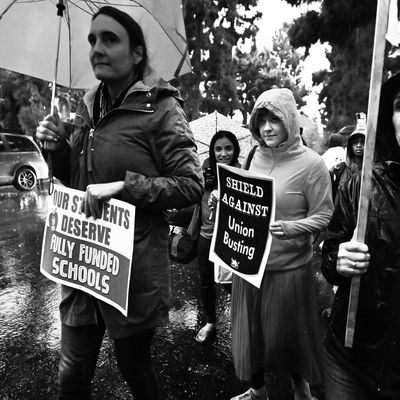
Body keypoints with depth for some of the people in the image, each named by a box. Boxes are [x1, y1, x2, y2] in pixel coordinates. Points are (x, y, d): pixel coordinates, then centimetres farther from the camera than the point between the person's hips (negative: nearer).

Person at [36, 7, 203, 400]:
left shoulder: (160, 109, -10)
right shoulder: (88, 107, 9)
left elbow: (191, 185, -14)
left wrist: (123, 185, -23)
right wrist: (58, 147, -3)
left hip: (133, 268, -5)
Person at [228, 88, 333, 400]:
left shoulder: (311, 164, -12)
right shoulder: (257, 156, 3)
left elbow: (323, 216, -11)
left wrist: (289, 228, -25)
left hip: (288, 267, -5)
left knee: (287, 335, 14)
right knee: (249, 330, 18)